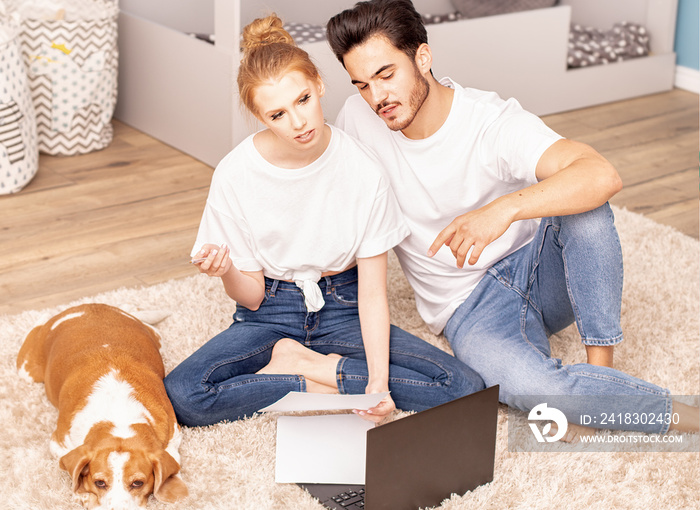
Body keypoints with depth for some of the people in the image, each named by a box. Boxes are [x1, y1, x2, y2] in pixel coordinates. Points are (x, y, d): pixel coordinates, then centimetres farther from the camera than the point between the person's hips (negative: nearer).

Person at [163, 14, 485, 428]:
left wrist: (379, 381, -25)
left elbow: (372, 293, -11)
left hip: (343, 308, 1)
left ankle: (299, 362, -9)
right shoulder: (235, 175, -14)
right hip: (271, 312, 0)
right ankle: (327, 383, -12)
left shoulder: (362, 169, -15)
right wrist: (227, 273, -30)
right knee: (181, 396, -29)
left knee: (465, 387, -21)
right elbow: (251, 297, -6)